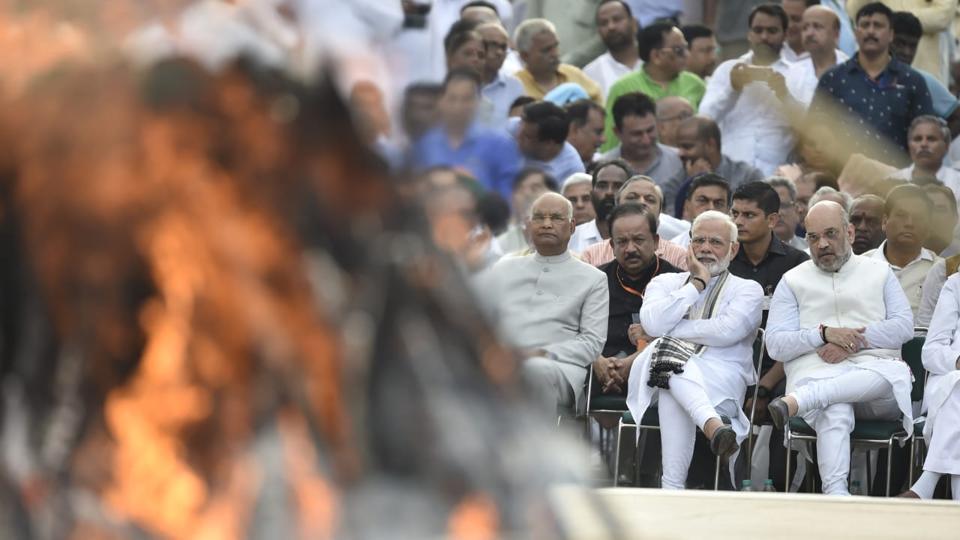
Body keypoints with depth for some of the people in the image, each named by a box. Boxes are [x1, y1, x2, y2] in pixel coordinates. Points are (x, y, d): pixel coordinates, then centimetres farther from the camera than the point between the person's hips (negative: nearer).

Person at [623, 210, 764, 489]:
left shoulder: (747, 290, 17)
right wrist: (697, 283, 5)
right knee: (668, 350, -38)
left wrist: (666, 329, 0)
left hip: (721, 376, -1)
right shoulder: (666, 283, 26)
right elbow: (653, 322, 1)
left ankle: (673, 486, -51)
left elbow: (727, 331, -5)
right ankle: (714, 426, -64)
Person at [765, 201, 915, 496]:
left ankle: (797, 401, -49)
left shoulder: (879, 272, 24)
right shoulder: (793, 281, 20)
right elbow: (775, 345, 8)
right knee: (835, 413, -38)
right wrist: (825, 334, -9)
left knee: (892, 373, -39)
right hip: (816, 372, -1)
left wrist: (854, 341, -7)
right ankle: (836, 496, -53)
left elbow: (904, 326, 9)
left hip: (875, 366, 1)